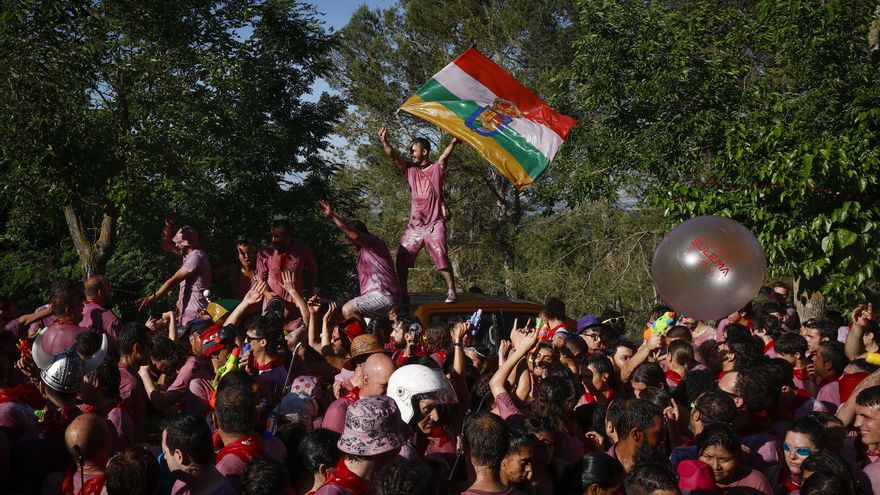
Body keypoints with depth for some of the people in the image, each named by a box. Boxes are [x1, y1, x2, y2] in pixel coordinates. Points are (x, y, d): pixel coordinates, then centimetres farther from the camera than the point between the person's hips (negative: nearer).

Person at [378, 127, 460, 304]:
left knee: (442, 258, -13)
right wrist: (384, 141, -14)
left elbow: (447, 152, -12)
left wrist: (455, 140, -27)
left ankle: (452, 291, -8)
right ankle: (401, 292, 10)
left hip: (434, 224, -4)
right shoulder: (410, 170, 12)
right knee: (402, 258, 0)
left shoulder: (437, 168, 3)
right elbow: (393, 155, 2)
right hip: (415, 225, 4)